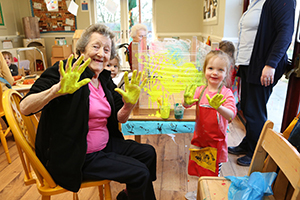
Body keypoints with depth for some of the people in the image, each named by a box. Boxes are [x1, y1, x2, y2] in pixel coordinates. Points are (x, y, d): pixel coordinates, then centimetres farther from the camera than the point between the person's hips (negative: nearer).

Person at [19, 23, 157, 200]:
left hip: (105, 145, 8)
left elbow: (120, 119, 6)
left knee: (148, 153, 10)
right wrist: (57, 90, -39)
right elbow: (25, 108, -22)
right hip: (74, 157, -7)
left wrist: (129, 103, -15)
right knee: (140, 173, -12)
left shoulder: (105, 78, 6)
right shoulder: (65, 71, -15)